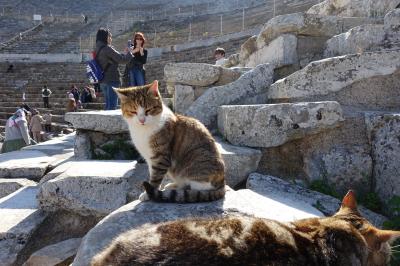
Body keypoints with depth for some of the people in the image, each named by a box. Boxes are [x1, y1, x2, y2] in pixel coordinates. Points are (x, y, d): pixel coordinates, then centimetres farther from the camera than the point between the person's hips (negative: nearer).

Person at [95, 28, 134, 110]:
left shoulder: (98, 49, 14)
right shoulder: (107, 48, -13)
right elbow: (122, 60, -12)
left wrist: (125, 53, 19)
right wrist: (129, 52, 6)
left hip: (103, 81, 9)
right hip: (112, 80, -9)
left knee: (108, 105, 14)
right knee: (112, 105, -7)